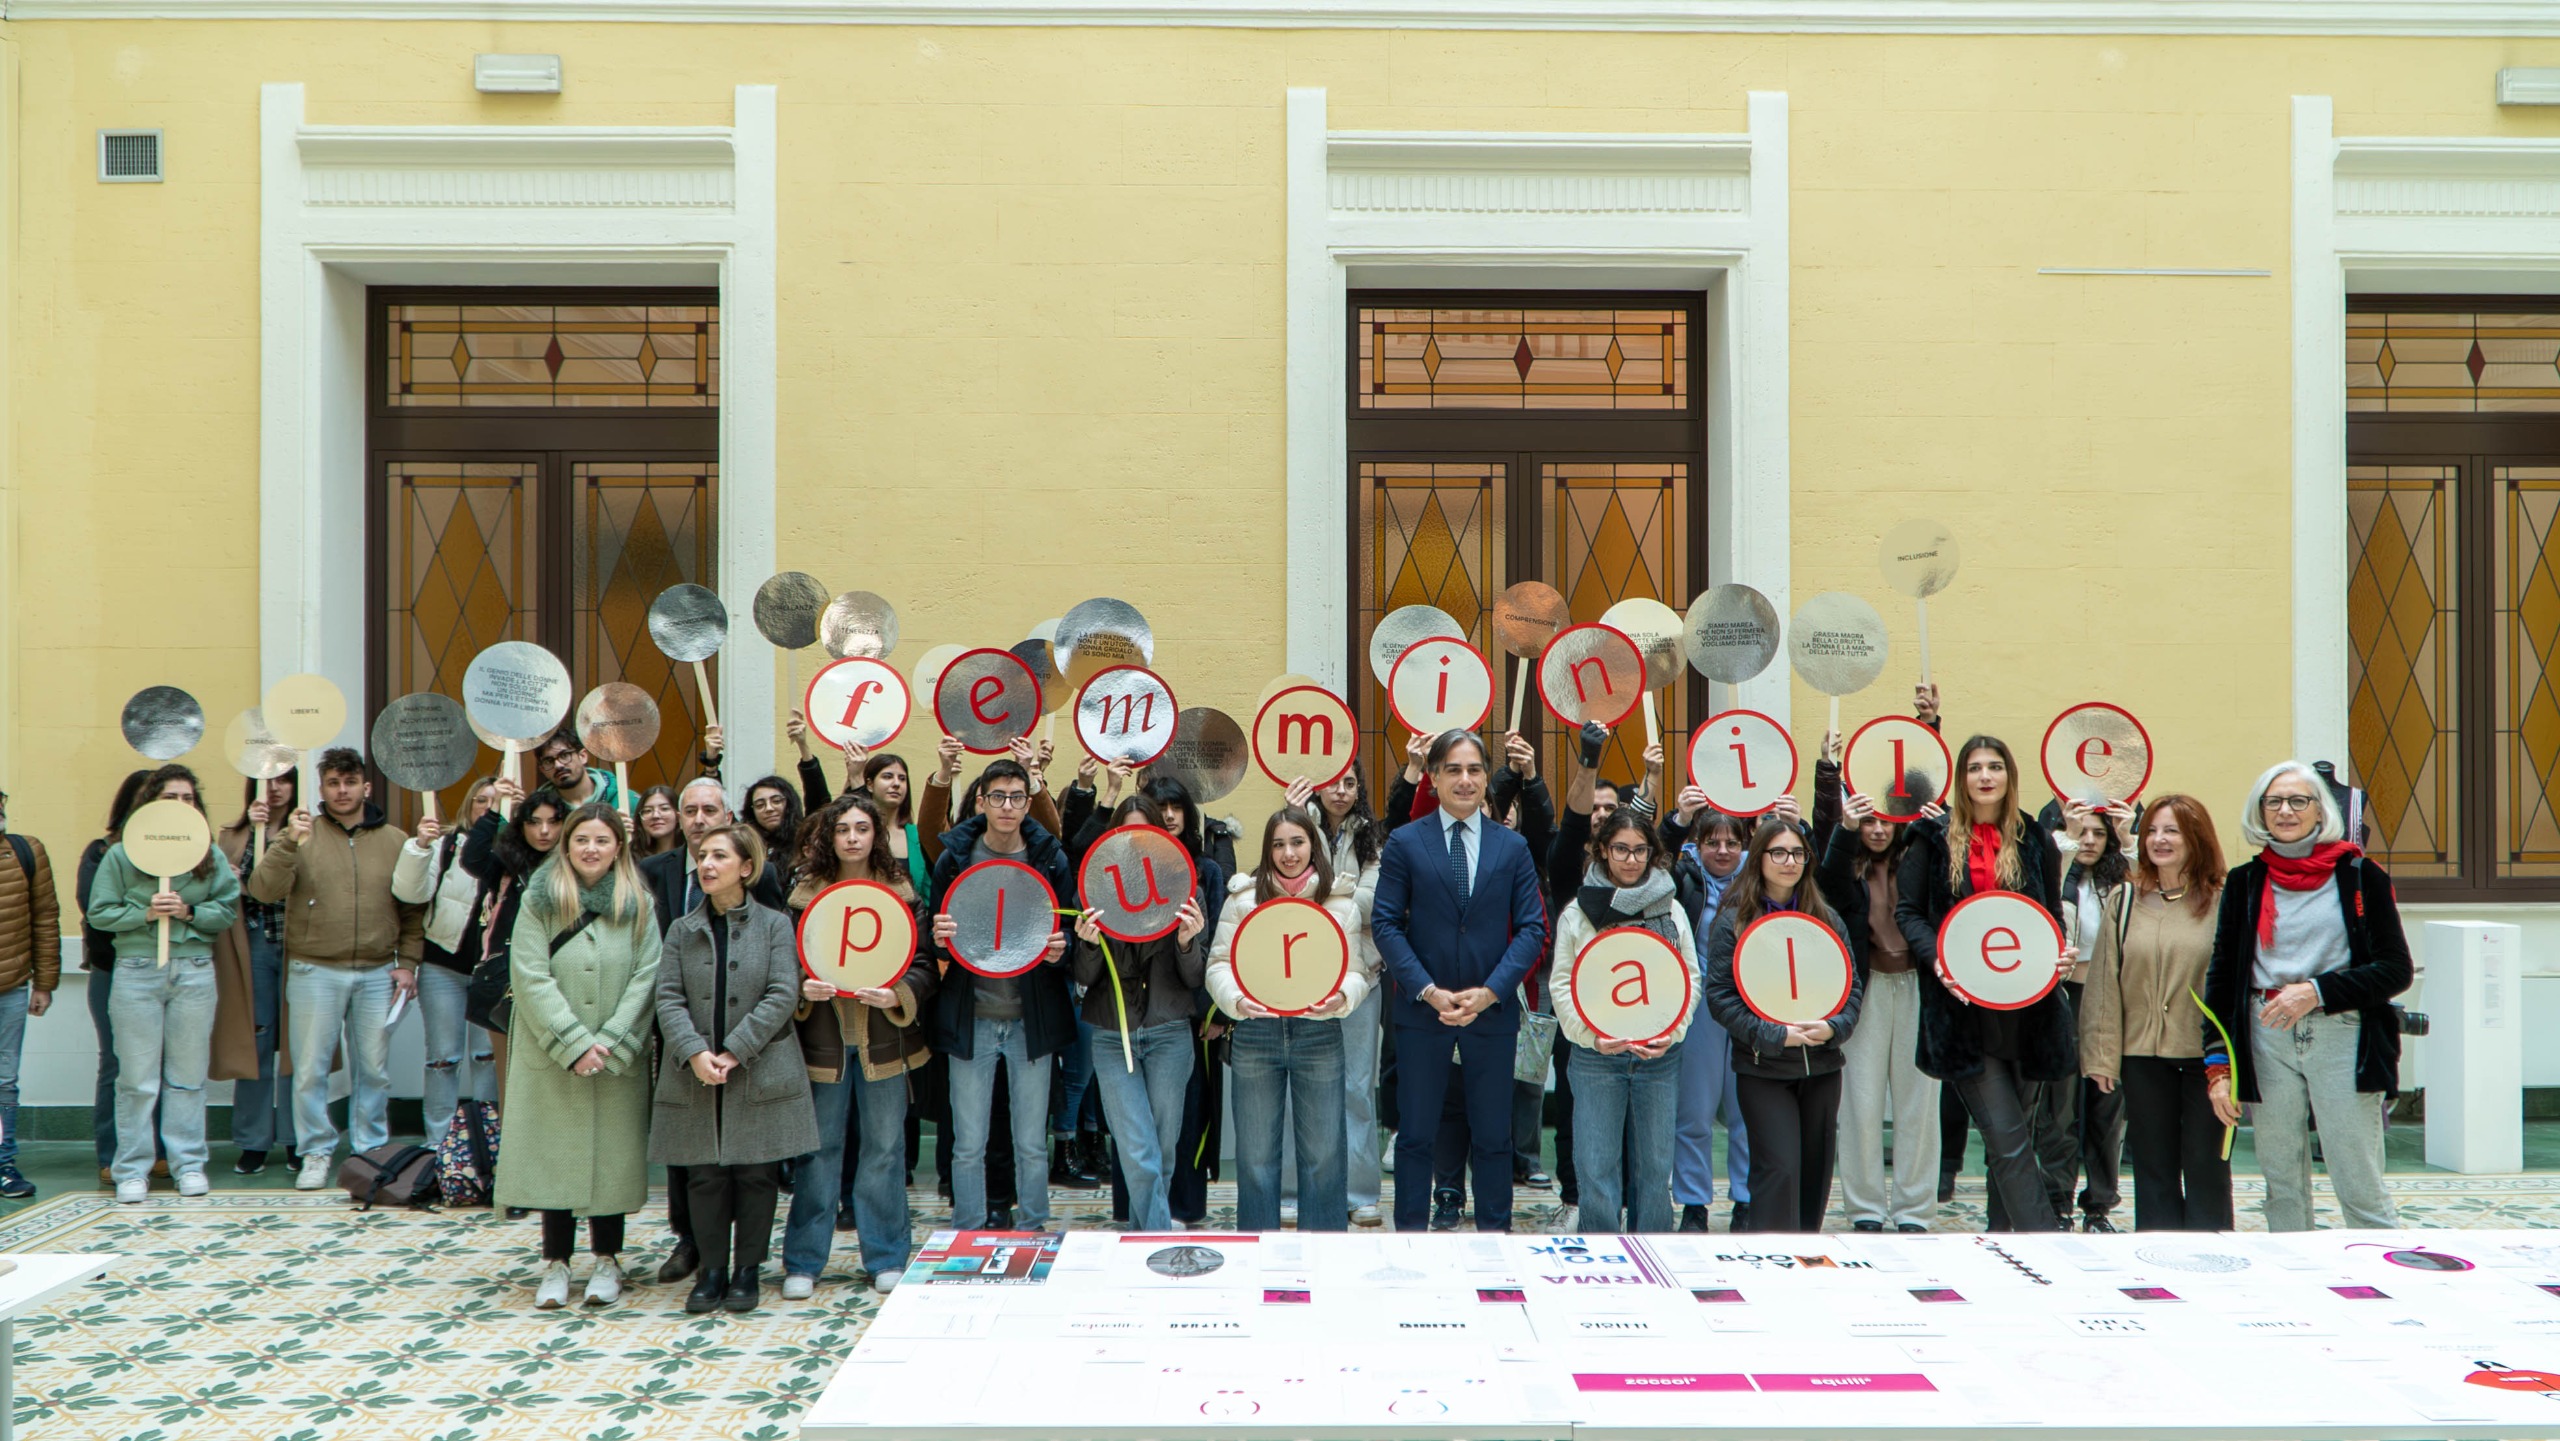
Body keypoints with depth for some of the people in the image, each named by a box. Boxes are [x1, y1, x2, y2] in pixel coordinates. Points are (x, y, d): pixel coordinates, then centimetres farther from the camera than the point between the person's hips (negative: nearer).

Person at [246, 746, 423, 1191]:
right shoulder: (301, 835, 1)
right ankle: (316, 1153, 15)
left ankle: (371, 1151, 20)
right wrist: (287, 844, -23)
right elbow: (263, 890, -11)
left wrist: (408, 962, 4)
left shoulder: (395, 841, 7)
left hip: (378, 974, 2)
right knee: (311, 1069, 2)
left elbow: (413, 910, 11)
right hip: (315, 972, -2)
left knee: (375, 1070, 8)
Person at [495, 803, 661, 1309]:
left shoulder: (638, 905, 3)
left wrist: (610, 1044, -11)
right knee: (554, 1152, 3)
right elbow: (531, 978, -7)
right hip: (550, 1058, -1)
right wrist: (574, 1044, -13)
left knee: (612, 1153, 5)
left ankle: (606, 1261, 16)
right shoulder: (538, 900, 0)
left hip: (618, 1059, 1)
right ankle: (555, 1263, 13)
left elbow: (645, 979, -2)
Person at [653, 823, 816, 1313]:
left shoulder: (775, 926, 1)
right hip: (695, 1077, 2)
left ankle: (748, 1270, 15)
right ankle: (712, 1270, 16)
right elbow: (669, 998, 1)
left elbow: (783, 995, -8)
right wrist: (694, 1053, -15)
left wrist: (735, 1051, -15)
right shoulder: (682, 930, 9)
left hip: (761, 1075, -2)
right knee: (705, 1176, 5)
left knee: (756, 1174, 3)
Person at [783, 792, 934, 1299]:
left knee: (885, 1148, 7)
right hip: (823, 1041, 0)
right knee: (819, 1149, 6)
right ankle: (803, 1262, 16)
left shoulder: (900, 892, 2)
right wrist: (802, 989, -14)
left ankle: (886, 1259, 18)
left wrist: (899, 995, -19)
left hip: (883, 1041, 0)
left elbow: (924, 966, 0)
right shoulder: (805, 893, 3)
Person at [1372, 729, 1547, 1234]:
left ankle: (1494, 1232, 20)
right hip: (1421, 1007, -1)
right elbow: (1386, 924, -4)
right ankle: (1410, 1233, 17)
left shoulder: (1513, 847, 5)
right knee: (1416, 1132, 6)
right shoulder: (1405, 843, 0)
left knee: (1492, 1135, 9)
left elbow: (1532, 928, 1)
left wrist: (1490, 991, -12)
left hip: (1492, 1008, 1)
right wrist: (1429, 990, -14)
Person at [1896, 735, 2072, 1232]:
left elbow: (2053, 914, 17)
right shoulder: (1935, 839, 5)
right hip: (1962, 1005, -3)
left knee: (2006, 1133, 11)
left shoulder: (2034, 841, 10)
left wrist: (2056, 953, -5)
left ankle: (2004, 1230, 23)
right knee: (2007, 1133, -9)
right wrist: (1936, 957, -13)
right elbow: (1908, 910, 4)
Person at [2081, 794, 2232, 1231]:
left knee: (2205, 1167, 4)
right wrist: (2101, 1056, 1)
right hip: (2142, 1055, 3)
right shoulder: (2124, 902, 7)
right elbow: (2104, 984, 6)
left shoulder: (2221, 903, -2)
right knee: (2153, 1170, 9)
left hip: (2204, 1054, -3)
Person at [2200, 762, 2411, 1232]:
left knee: (2360, 1189, -3)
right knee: (2282, 1187, 6)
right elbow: (2222, 976, 10)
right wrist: (2217, 1064, 2)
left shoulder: (2358, 875, 2)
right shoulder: (2244, 883, 9)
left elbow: (2396, 969, 0)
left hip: (2340, 1037, -3)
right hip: (2267, 1040, 3)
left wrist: (2317, 991, -14)